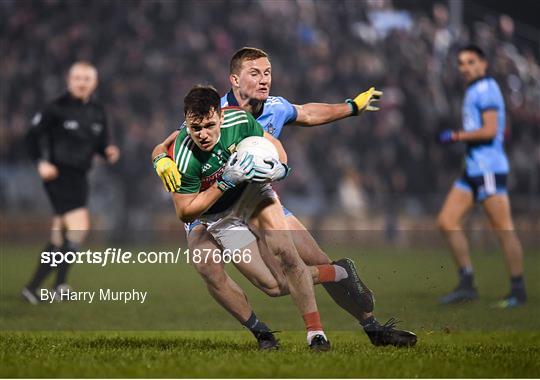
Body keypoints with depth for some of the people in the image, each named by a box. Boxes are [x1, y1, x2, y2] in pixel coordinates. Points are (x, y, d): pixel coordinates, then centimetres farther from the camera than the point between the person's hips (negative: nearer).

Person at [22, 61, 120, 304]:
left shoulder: (97, 112, 10)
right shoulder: (57, 109, -7)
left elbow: (101, 143, 18)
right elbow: (33, 136, -3)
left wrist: (108, 152, -4)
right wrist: (41, 163, -16)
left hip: (79, 178, 7)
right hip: (59, 175, -7)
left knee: (59, 240, 12)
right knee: (79, 227, -21)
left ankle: (32, 288, 22)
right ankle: (60, 284, -18)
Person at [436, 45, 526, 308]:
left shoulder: (486, 88, -8)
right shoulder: (475, 91, 21)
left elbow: (490, 130, -18)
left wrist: (456, 136, -12)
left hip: (489, 169, -10)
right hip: (473, 168, 10)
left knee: (503, 228, -6)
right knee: (447, 221, 2)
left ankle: (518, 291, -2)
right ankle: (467, 285, 3)